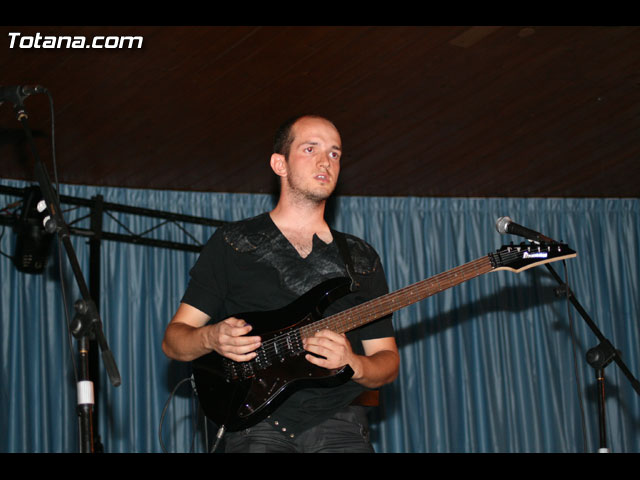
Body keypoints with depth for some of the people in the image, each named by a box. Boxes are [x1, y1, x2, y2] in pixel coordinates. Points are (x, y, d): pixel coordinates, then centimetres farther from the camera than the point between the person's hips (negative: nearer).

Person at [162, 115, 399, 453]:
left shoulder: (362, 259, 16)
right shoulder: (232, 243, 10)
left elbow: (388, 361, 15)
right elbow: (173, 340, 9)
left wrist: (353, 365, -7)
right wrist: (211, 338, -13)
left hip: (339, 424, 2)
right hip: (259, 423, -2)